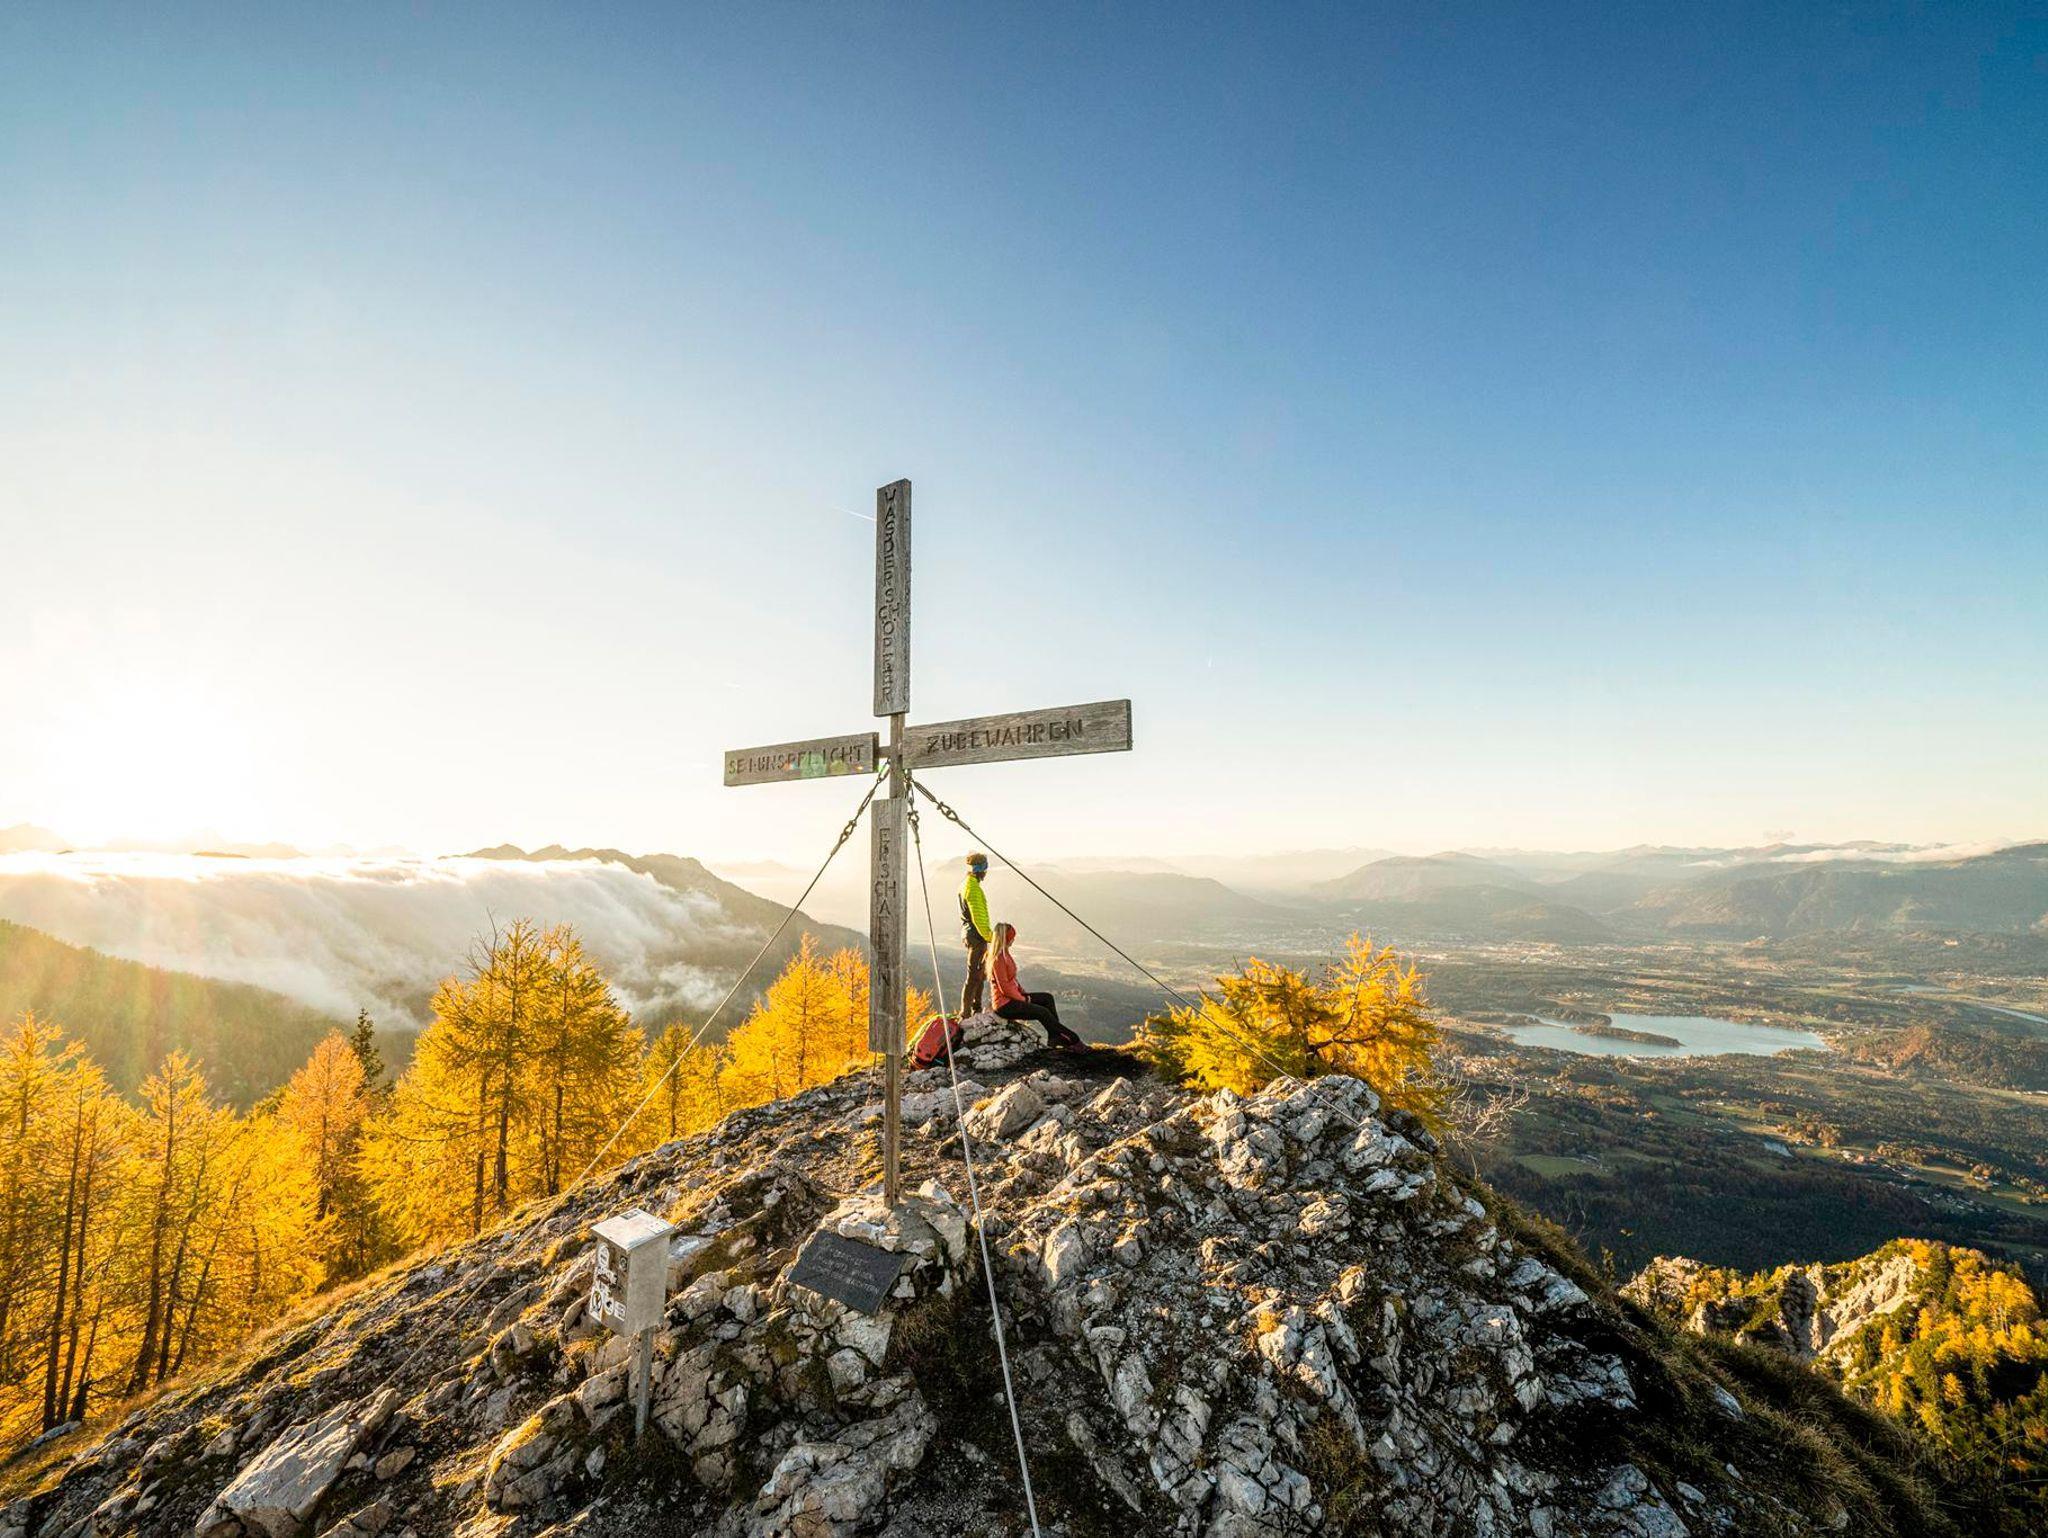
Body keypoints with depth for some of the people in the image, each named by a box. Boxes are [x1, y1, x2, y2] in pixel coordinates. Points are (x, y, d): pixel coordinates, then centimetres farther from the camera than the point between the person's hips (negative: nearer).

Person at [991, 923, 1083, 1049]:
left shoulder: (1005, 954, 10)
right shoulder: (999, 958, -20)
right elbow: (1004, 987, -21)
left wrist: (1024, 994, 5)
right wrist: (1023, 999, -12)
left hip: (1014, 996, 10)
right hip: (1004, 1004, -10)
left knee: (1047, 998, 5)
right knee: (1042, 1012, -13)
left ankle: (1055, 1036, 0)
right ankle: (1073, 1040, -1)